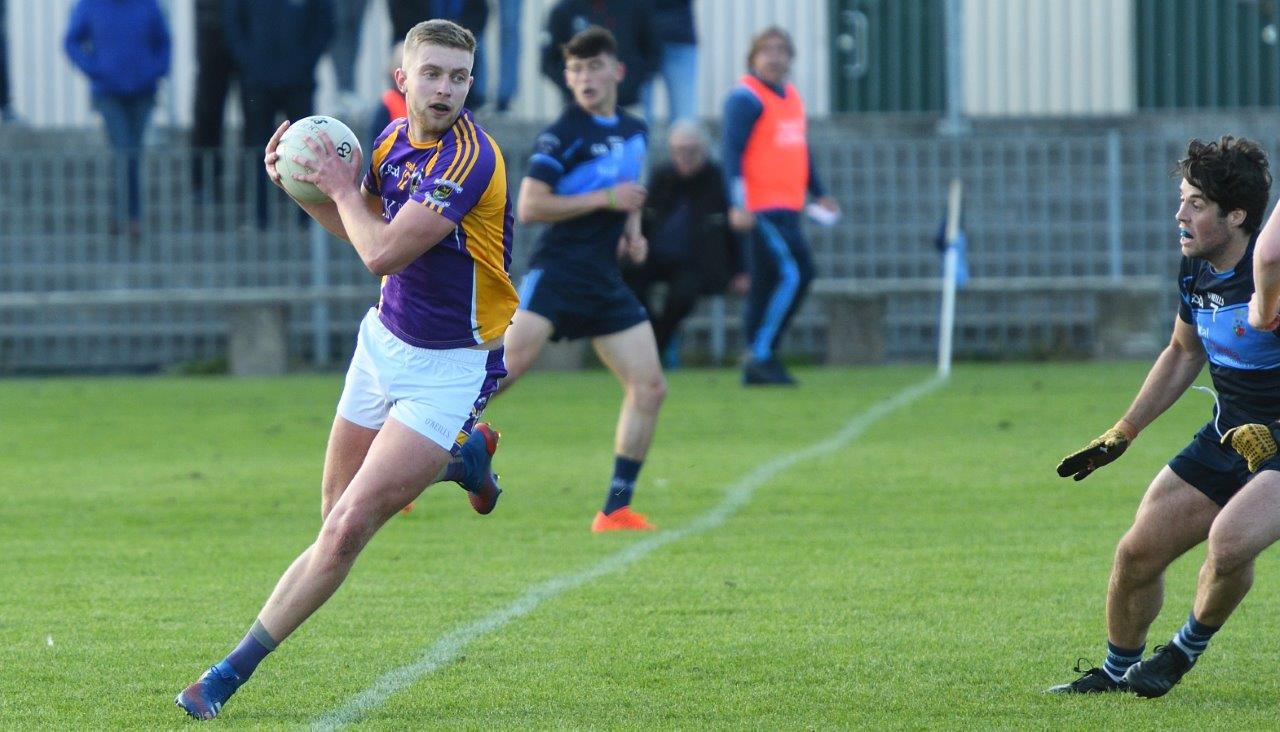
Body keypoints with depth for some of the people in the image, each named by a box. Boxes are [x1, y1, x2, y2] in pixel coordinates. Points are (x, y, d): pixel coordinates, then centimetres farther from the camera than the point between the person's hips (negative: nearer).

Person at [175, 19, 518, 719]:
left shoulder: (468, 159, -25)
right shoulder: (395, 137, 0)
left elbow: (383, 252, -29)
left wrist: (342, 187, -13)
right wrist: (301, 185, 2)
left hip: (449, 366, -8)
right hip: (386, 339, 8)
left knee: (348, 527, -15)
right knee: (338, 515, 17)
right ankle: (464, 455, 42)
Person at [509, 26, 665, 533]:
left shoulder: (634, 131, 16)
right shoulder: (562, 135, -6)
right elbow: (529, 207, -14)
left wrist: (632, 229, 13)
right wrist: (606, 199, -15)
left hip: (605, 281, 7)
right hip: (557, 272, -7)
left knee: (649, 388, -1)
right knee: (510, 363, -25)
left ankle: (616, 510, 5)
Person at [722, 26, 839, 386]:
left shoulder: (791, 97, 18)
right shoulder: (746, 98, -8)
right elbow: (733, 152, -14)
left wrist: (819, 194, 26)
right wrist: (738, 204, -21)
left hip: (787, 208, 9)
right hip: (761, 208, -9)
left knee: (766, 284, 9)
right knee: (793, 274, -16)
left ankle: (754, 368, 11)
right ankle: (761, 353, -11)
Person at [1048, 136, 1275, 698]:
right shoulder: (1197, 271, 0)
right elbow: (1184, 352, 18)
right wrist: (1122, 433, 17)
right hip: (1227, 437, 8)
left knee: (1230, 540, -31)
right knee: (1137, 554, 6)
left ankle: (1186, 651, -2)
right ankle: (1116, 669, 31)